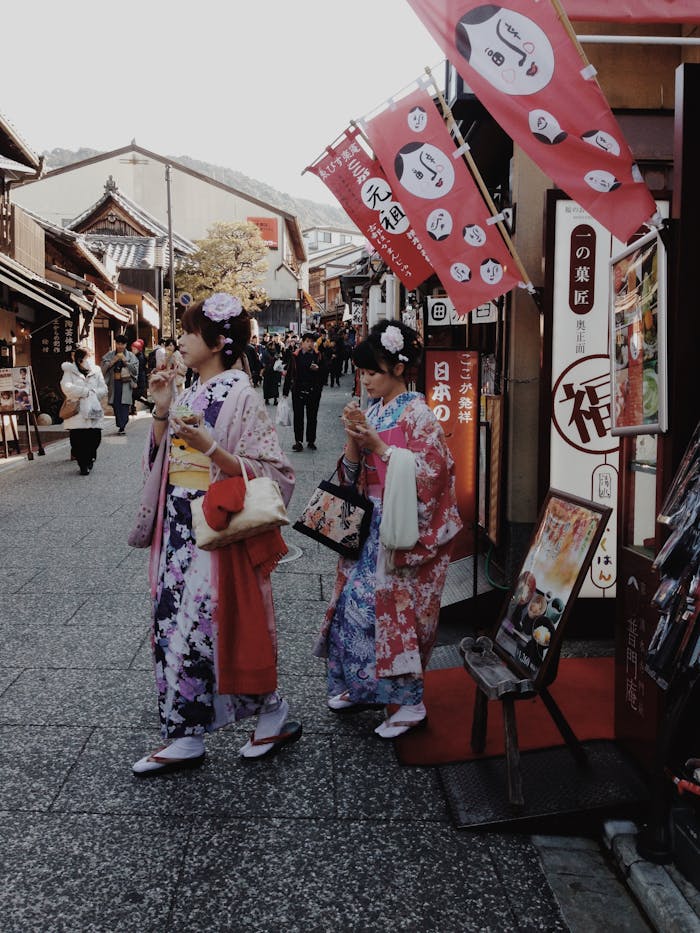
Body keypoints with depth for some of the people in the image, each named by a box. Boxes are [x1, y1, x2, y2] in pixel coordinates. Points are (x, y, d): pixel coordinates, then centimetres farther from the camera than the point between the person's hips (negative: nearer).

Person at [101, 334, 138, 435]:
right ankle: (121, 425, 12)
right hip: (114, 383, 2)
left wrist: (125, 361, -8)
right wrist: (113, 361, -10)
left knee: (124, 405, -12)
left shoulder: (130, 356, 6)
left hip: (126, 383, -2)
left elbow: (135, 370, 0)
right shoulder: (110, 355, 9)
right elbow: (103, 367, 1)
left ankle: (122, 426, -14)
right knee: (116, 405, 2)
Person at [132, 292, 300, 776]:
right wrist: (162, 410, 3)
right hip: (179, 528, 8)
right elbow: (162, 460, 16)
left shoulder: (240, 396, -11)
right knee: (174, 626, 9)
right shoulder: (189, 394, 12)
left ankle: (274, 713, 20)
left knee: (205, 628, -2)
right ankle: (186, 739, 21)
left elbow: (271, 472, -15)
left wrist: (209, 446, -24)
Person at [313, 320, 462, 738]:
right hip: (370, 526, 7)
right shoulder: (372, 412, 10)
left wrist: (379, 445, -20)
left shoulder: (417, 413, -10)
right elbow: (353, 473, 10)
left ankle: (412, 702, 9)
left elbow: (429, 472, -18)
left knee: (397, 608, -3)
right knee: (357, 602, 10)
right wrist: (354, 439, -9)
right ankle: (361, 686, 26)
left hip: (404, 530, -7)